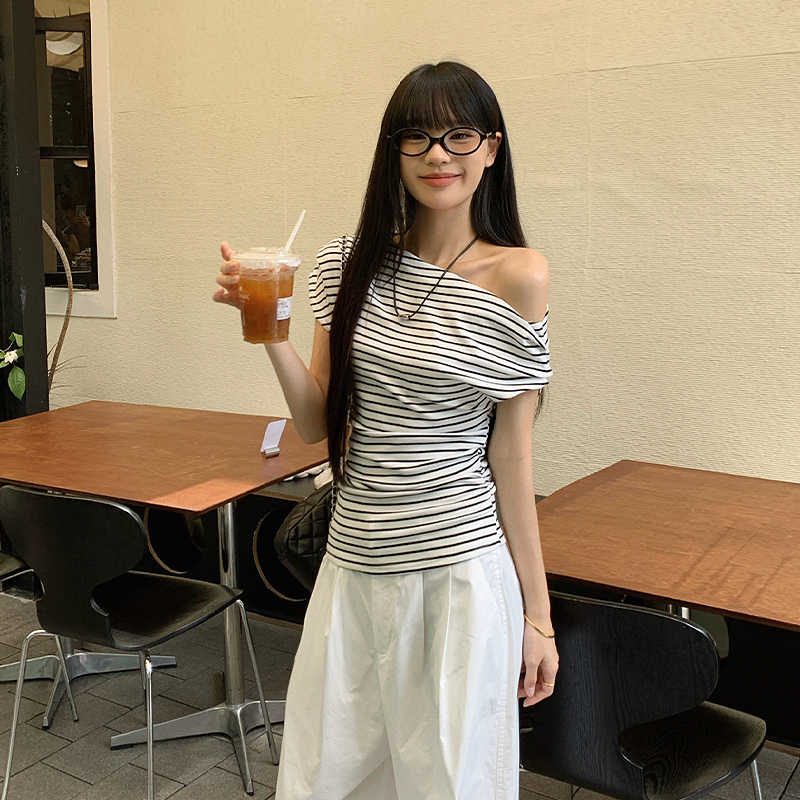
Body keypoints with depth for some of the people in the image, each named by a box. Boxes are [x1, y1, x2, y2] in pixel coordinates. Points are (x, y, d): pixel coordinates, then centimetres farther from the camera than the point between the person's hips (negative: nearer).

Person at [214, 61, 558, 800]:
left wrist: (536, 614, -3)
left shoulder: (516, 276, -9)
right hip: (355, 558, 4)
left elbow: (512, 451, -6)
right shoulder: (352, 265, 3)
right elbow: (319, 422, 6)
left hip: (461, 566, -4)